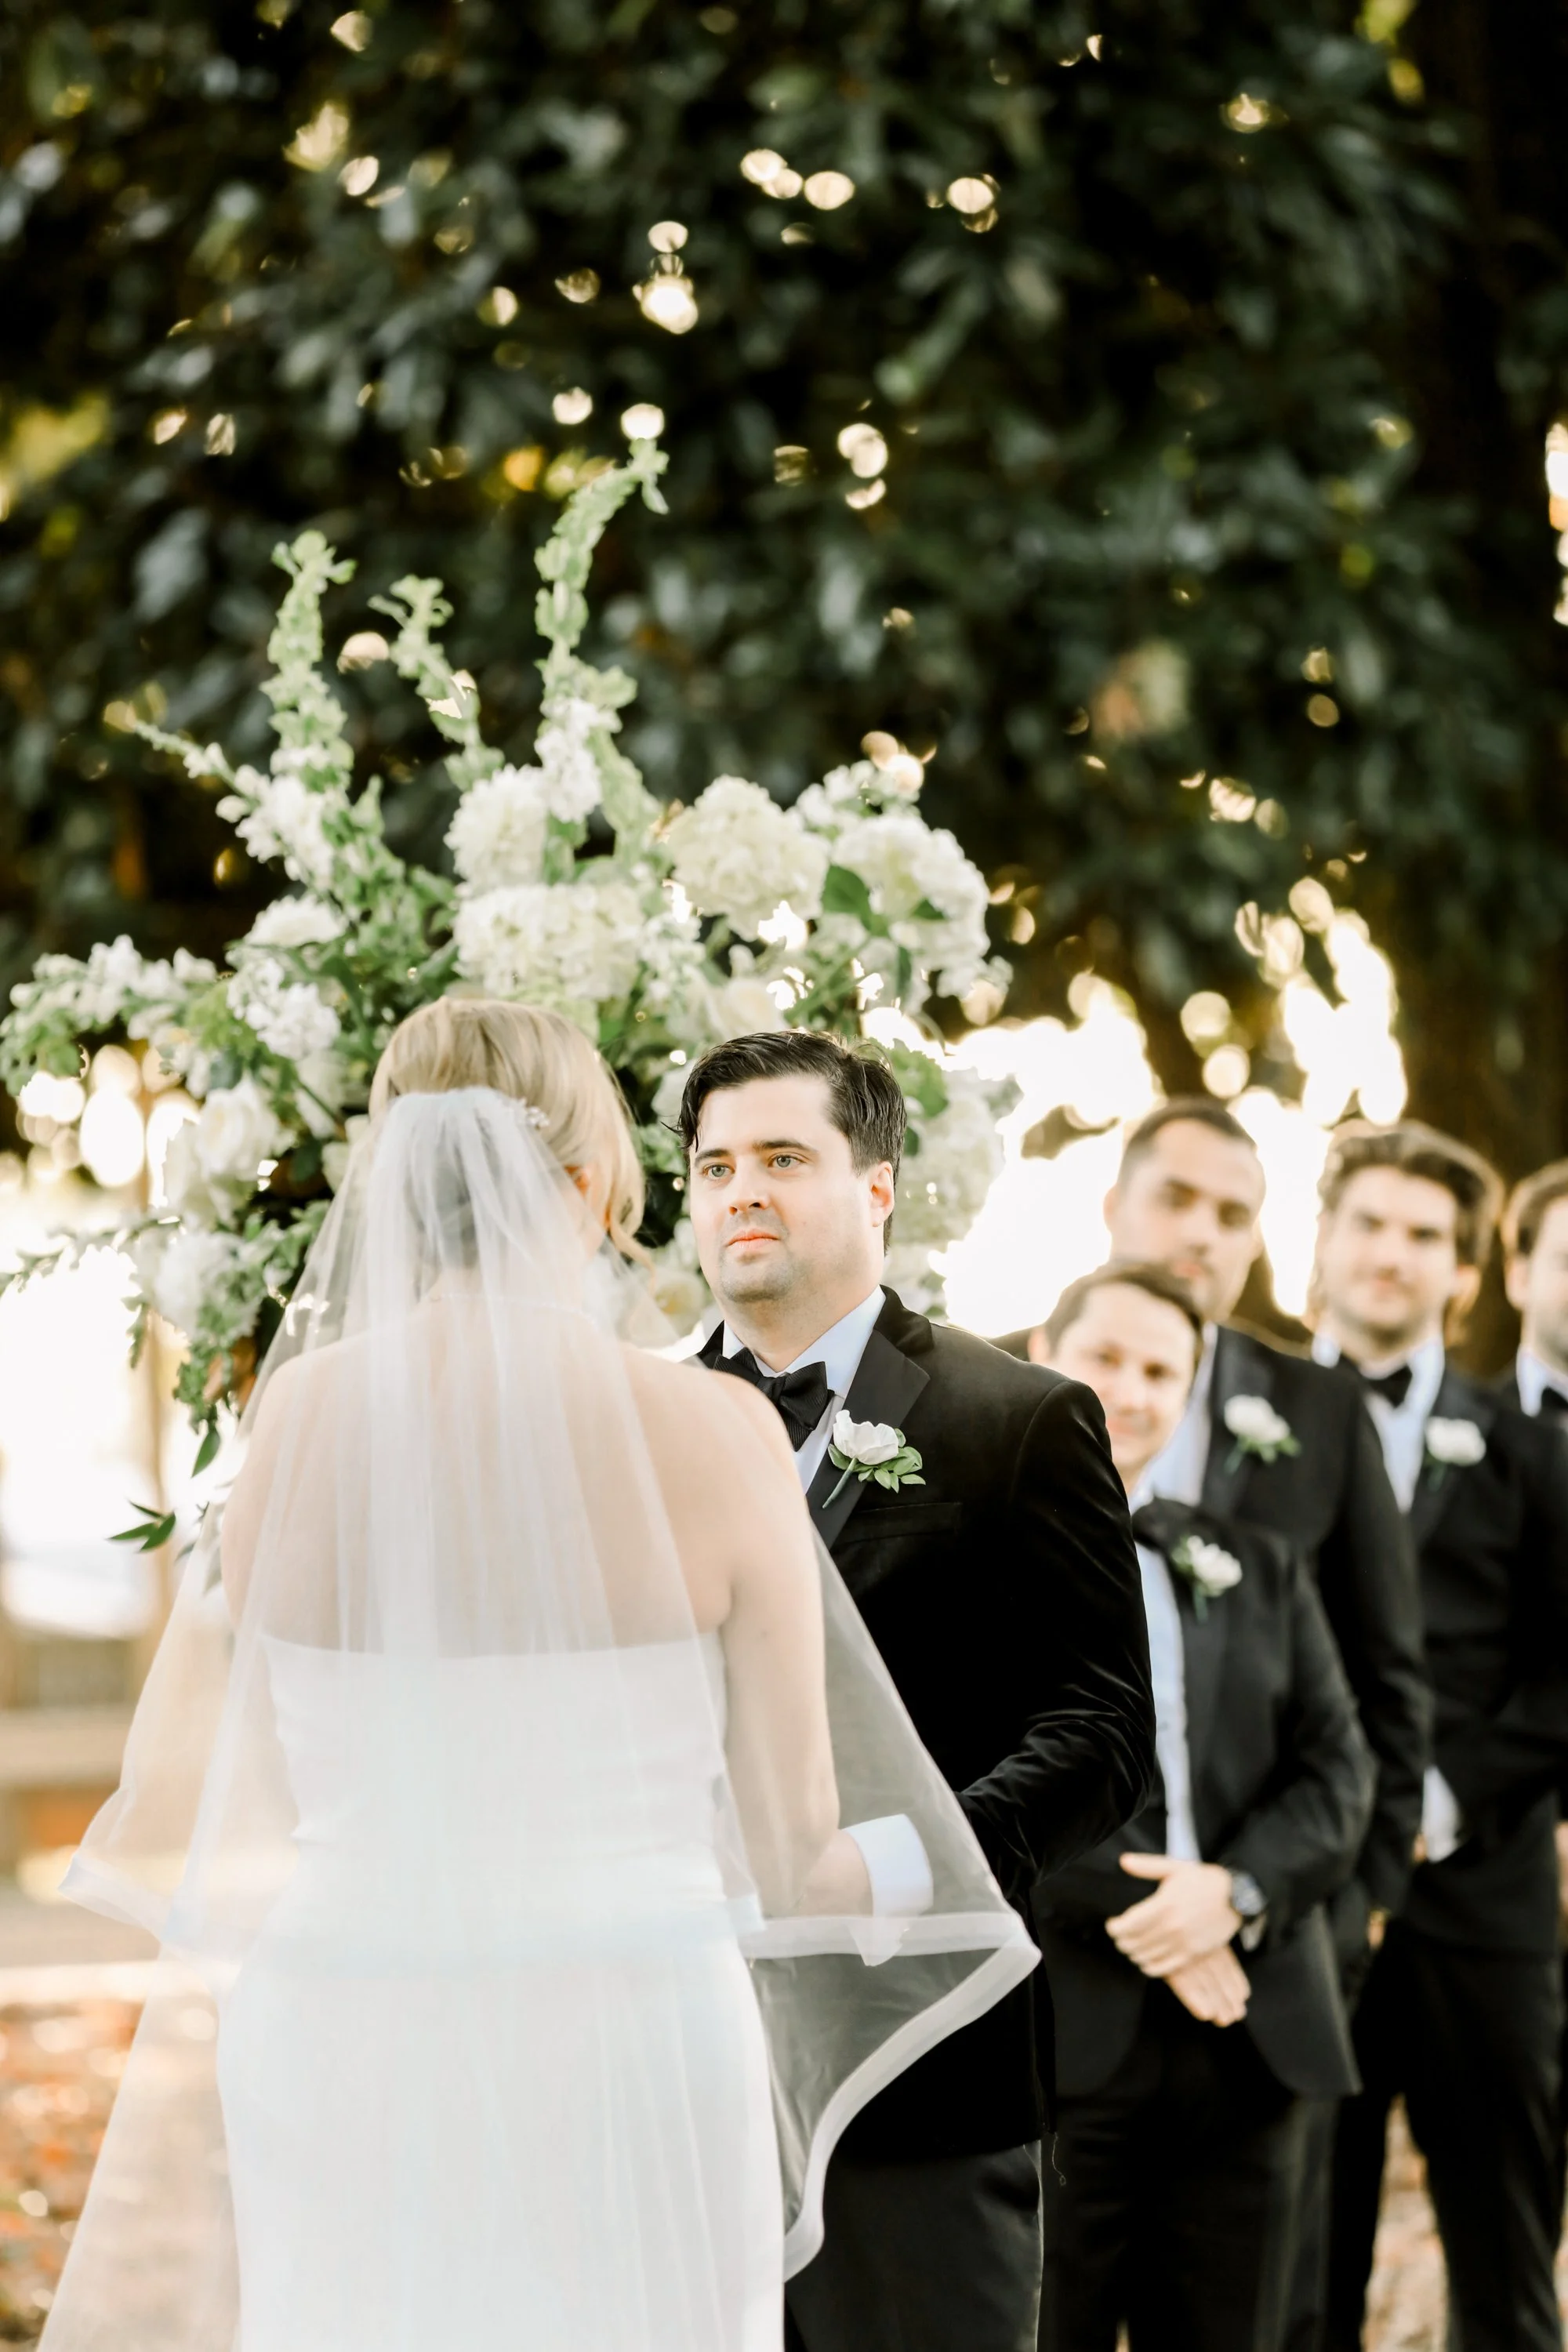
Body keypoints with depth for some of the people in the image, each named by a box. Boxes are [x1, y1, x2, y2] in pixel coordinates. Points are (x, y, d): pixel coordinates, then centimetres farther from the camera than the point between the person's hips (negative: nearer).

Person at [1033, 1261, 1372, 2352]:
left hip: (1250, 2046, 5)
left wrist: (1236, 1889, -9)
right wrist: (1124, 1904, -15)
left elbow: (1337, 1769, 10)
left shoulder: (1259, 1568, 18)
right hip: (1056, 2044, -4)